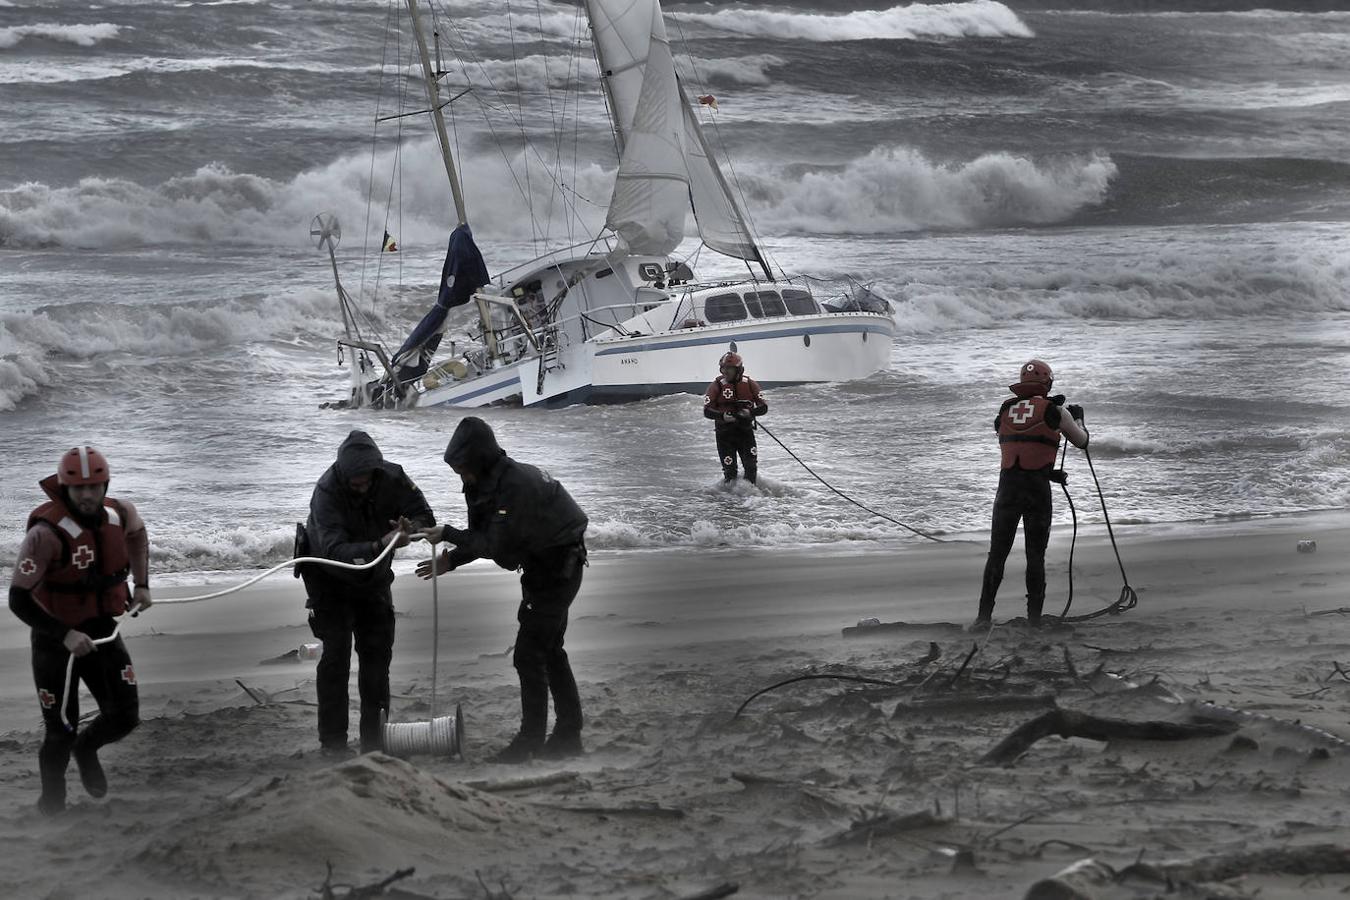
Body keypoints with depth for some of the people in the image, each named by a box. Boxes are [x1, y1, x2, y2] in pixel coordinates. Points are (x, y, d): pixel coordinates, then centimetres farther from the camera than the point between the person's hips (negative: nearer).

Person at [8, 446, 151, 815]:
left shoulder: (119, 514, -8)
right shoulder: (46, 533, -27)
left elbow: (137, 534, 20)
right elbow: (19, 599, -25)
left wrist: (141, 583, 10)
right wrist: (66, 636, -31)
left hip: (102, 631, 5)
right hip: (54, 638, -5)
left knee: (124, 717, -1)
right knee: (61, 731, 4)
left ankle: (87, 747, 33)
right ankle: (52, 803, 30)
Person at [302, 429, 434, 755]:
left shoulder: (392, 477, -20)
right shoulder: (327, 492, -34)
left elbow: (424, 515, -11)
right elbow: (334, 550, -43)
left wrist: (410, 527, -36)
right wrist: (379, 546, -58)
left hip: (373, 579, 5)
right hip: (330, 578, -5)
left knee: (377, 654, 6)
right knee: (336, 654, -11)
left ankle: (374, 738, 15)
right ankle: (333, 741, -7)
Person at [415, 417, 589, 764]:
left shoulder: (516, 484, -28)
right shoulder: (491, 480, 4)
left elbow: (498, 544, -26)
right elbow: (487, 537, 11)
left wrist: (449, 534, -20)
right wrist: (451, 560, -2)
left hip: (556, 571, -11)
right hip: (546, 567, 11)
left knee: (529, 653, -8)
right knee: (549, 650, 16)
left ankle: (531, 738, -3)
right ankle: (568, 735, 24)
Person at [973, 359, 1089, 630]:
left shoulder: (1006, 408, 8)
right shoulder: (1054, 411, 0)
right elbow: (1081, 441, 13)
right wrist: (1078, 418, 33)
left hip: (1007, 485, 2)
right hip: (1038, 486, -2)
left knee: (997, 553, 9)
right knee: (1035, 556, 7)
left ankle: (984, 615, 4)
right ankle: (1034, 616, 5)